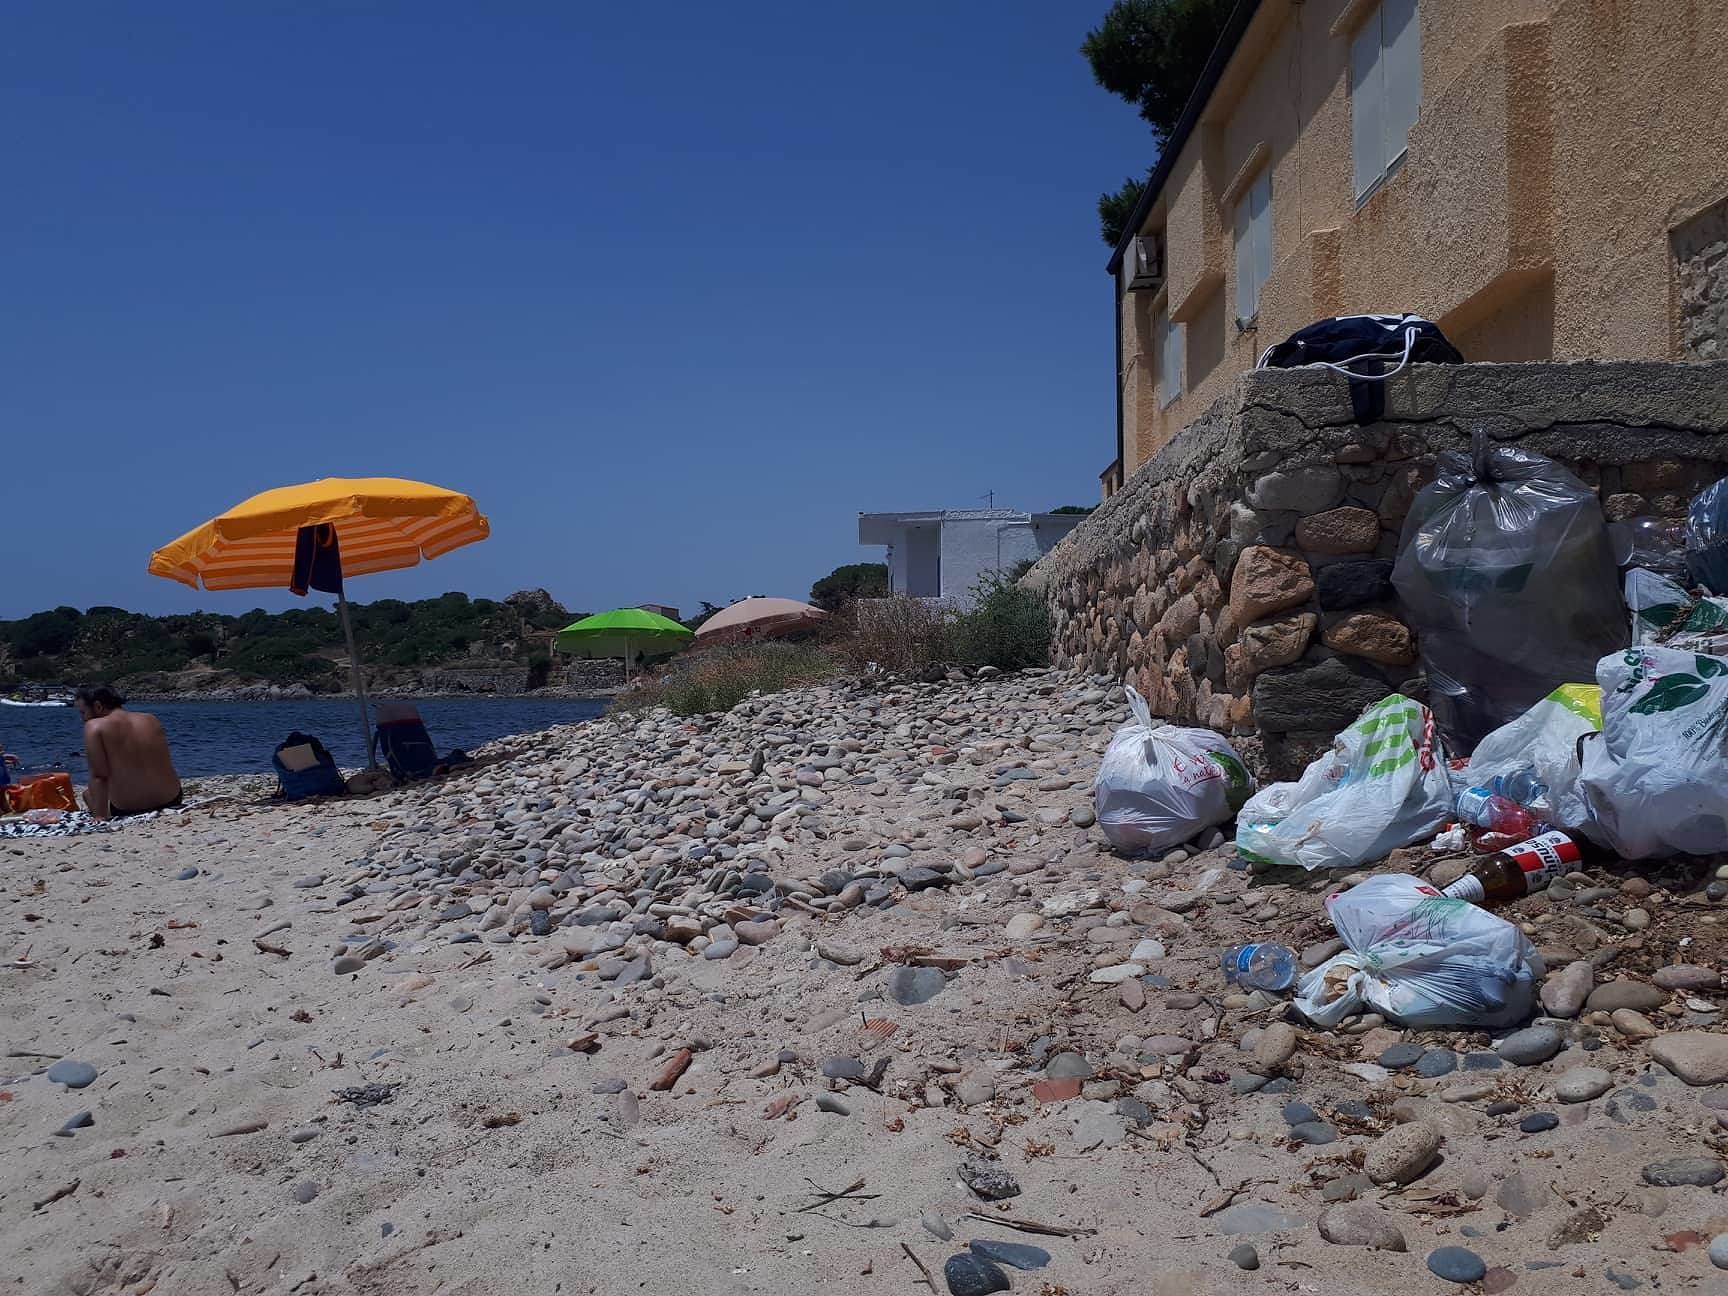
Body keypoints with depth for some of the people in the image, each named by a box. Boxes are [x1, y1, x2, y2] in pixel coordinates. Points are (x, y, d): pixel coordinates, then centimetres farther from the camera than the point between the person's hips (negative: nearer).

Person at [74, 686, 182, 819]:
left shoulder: (95, 726, -6)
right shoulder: (152, 720, 8)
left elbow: (99, 776, -12)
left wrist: (100, 816, -10)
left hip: (127, 809, -4)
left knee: (88, 794, 27)